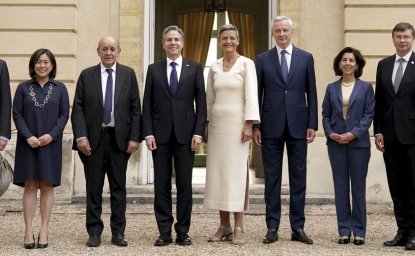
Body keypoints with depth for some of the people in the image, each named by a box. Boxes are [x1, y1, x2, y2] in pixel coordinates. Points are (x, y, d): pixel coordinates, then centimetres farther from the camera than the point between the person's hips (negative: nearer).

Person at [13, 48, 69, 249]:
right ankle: (28, 230, 2)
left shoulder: (60, 88, 6)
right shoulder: (23, 88, 5)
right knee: (30, 186, 0)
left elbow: (64, 115, 2)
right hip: (28, 143, 0)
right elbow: (17, 114, 1)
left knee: (47, 186, 2)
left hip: (50, 144, 0)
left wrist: (51, 135, -12)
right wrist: (28, 136, -12)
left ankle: (44, 230, 6)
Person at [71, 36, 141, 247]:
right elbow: (78, 109, 1)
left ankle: (118, 232, 13)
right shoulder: (86, 75, 5)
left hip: (119, 138, 0)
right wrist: (81, 136, -9)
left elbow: (135, 109, 4)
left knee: (118, 187, 6)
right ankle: (94, 232, 12)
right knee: (94, 188, 5)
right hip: (93, 138, 0)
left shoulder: (128, 74, 6)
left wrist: (134, 137, -4)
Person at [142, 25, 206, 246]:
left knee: (184, 185, 3)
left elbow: (201, 103, 3)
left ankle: (183, 232, 10)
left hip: (185, 134, -1)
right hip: (160, 135, 1)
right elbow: (147, 104, 6)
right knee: (161, 185, 3)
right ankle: (164, 232, 9)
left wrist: (198, 132, -6)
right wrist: (148, 133, -4)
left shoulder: (194, 68, 6)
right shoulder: (154, 69, 9)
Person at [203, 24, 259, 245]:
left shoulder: (246, 64, -3)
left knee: (237, 173, -5)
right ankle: (224, 226, 12)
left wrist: (249, 125, -16)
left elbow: (251, 96, -9)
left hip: (237, 123, -5)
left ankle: (239, 228, 0)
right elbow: (209, 99, 14)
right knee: (218, 173, 4)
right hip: (217, 124, 5)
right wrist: (205, 125, 9)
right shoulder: (214, 67, 11)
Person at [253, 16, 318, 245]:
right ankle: (272, 227, 10)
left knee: (298, 178, 4)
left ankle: (297, 227, 11)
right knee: (272, 178, 4)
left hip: (297, 126, 1)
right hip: (271, 127, 0)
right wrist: (255, 126, -1)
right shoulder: (263, 59, 6)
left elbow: (311, 94, 6)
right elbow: (257, 94, 5)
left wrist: (312, 124, -1)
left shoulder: (306, 58, 7)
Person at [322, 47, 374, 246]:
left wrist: (354, 133, -14)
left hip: (358, 142, -2)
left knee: (358, 187, 2)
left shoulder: (365, 87, 3)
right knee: (340, 187, 5)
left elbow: (369, 114, -3)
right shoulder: (331, 88, 10)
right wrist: (330, 133, -8)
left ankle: (359, 231, 10)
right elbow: (325, 114, 8)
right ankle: (344, 231, 11)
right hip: (336, 143, 2)